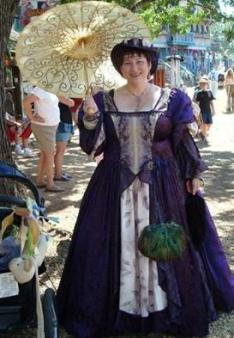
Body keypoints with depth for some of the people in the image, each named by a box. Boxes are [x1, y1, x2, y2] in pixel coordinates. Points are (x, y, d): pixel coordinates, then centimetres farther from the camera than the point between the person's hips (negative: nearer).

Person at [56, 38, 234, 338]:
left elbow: (184, 144, 4)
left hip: (162, 185, -1)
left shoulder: (171, 99, 1)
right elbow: (92, 147, -1)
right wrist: (91, 117, -16)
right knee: (119, 245, 5)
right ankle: (120, 307, 20)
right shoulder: (104, 101, 4)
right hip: (116, 186, 1)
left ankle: (166, 308, 21)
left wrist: (194, 176, -1)